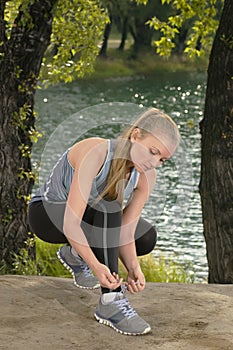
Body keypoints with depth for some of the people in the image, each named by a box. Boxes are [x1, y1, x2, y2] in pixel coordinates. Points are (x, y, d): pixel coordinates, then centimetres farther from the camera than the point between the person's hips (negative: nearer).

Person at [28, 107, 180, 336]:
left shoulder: (146, 176, -15)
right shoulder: (95, 153, -35)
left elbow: (126, 232, -16)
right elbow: (70, 223, -39)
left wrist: (133, 268, -34)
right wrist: (97, 266, -48)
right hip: (47, 214, -7)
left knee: (147, 239, -8)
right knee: (109, 206, -34)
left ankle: (76, 254, 14)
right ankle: (110, 301, -31)